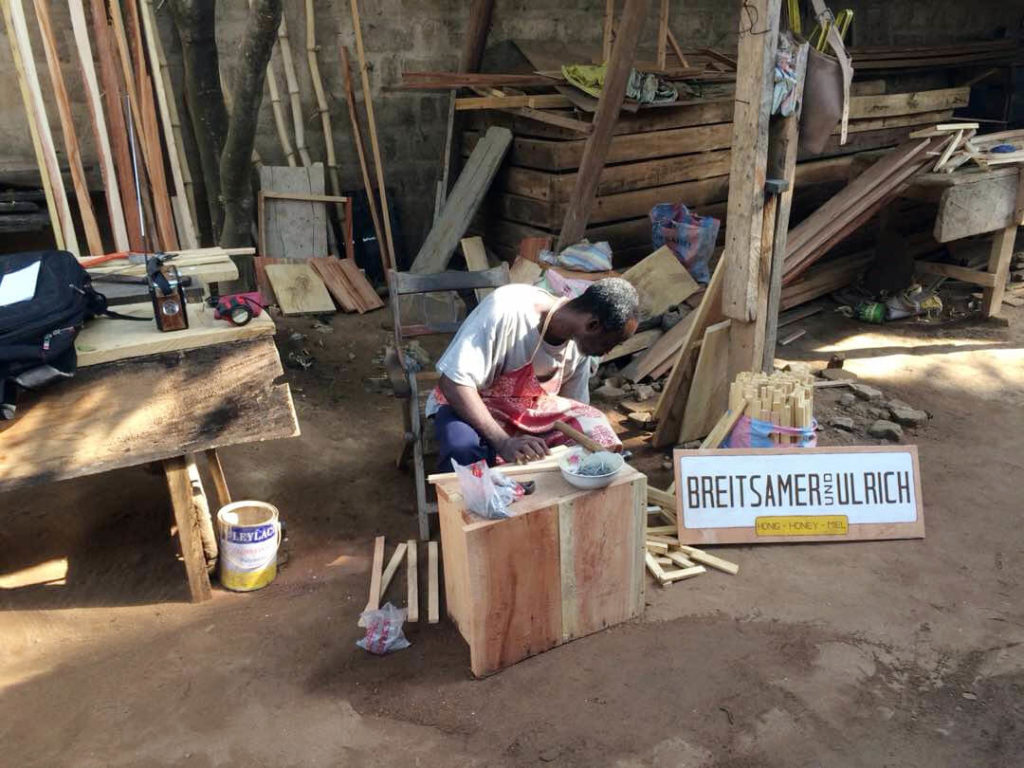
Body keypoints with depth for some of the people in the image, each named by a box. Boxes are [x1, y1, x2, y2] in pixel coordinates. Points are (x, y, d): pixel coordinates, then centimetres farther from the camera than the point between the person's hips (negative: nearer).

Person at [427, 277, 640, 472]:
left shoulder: (580, 343, -9)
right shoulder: (507, 311, -31)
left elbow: (575, 405, 5)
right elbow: (452, 383, -31)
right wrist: (504, 442, -37)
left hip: (533, 409, 5)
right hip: (471, 404, -5)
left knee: (597, 433, -18)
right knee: (464, 450, -37)